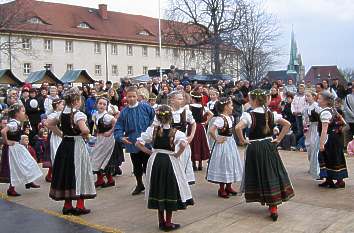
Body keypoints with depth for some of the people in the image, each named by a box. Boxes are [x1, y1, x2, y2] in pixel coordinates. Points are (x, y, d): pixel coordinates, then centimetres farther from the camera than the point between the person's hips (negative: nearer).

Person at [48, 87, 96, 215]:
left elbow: (49, 124, 17)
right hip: (77, 146, -7)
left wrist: (61, 133, 13)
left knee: (66, 173, 12)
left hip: (65, 145, 7)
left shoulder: (62, 114, 6)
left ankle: (67, 206, 19)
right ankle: (80, 206, 6)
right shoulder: (78, 114, -16)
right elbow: (84, 129, -31)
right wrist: (85, 134, -10)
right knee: (79, 173, 2)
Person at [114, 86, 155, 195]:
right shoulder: (124, 112, 0)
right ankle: (139, 185, 35)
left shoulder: (145, 107, -5)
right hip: (132, 144, 3)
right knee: (136, 166, 16)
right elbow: (119, 127, 0)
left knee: (147, 165, 2)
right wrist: (120, 137, -16)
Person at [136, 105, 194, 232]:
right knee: (169, 190, 9)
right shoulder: (175, 132, -11)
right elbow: (183, 144, -29)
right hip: (170, 161, -3)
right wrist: (177, 154, -13)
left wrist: (149, 152, 3)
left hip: (155, 161, 3)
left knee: (158, 189, 15)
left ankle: (161, 221, 25)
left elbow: (138, 143, -8)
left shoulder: (152, 130, -4)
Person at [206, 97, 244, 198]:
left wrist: (230, 138, 8)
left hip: (231, 142, 9)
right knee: (223, 165, 1)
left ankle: (228, 187, 29)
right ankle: (221, 189, 14)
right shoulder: (220, 119, -22)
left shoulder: (231, 117, 5)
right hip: (223, 144, -9)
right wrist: (216, 139, -20)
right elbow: (211, 130, -32)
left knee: (231, 164, 15)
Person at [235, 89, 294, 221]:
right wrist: (278, 139, 3)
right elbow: (287, 124, -1)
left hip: (254, 148, -3)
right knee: (272, 174, 11)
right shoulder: (271, 114, 0)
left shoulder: (249, 115, -13)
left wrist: (242, 140, -10)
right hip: (270, 146, 4)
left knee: (259, 175, 11)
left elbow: (238, 128, -27)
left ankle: (268, 203, 20)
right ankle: (273, 206, 12)